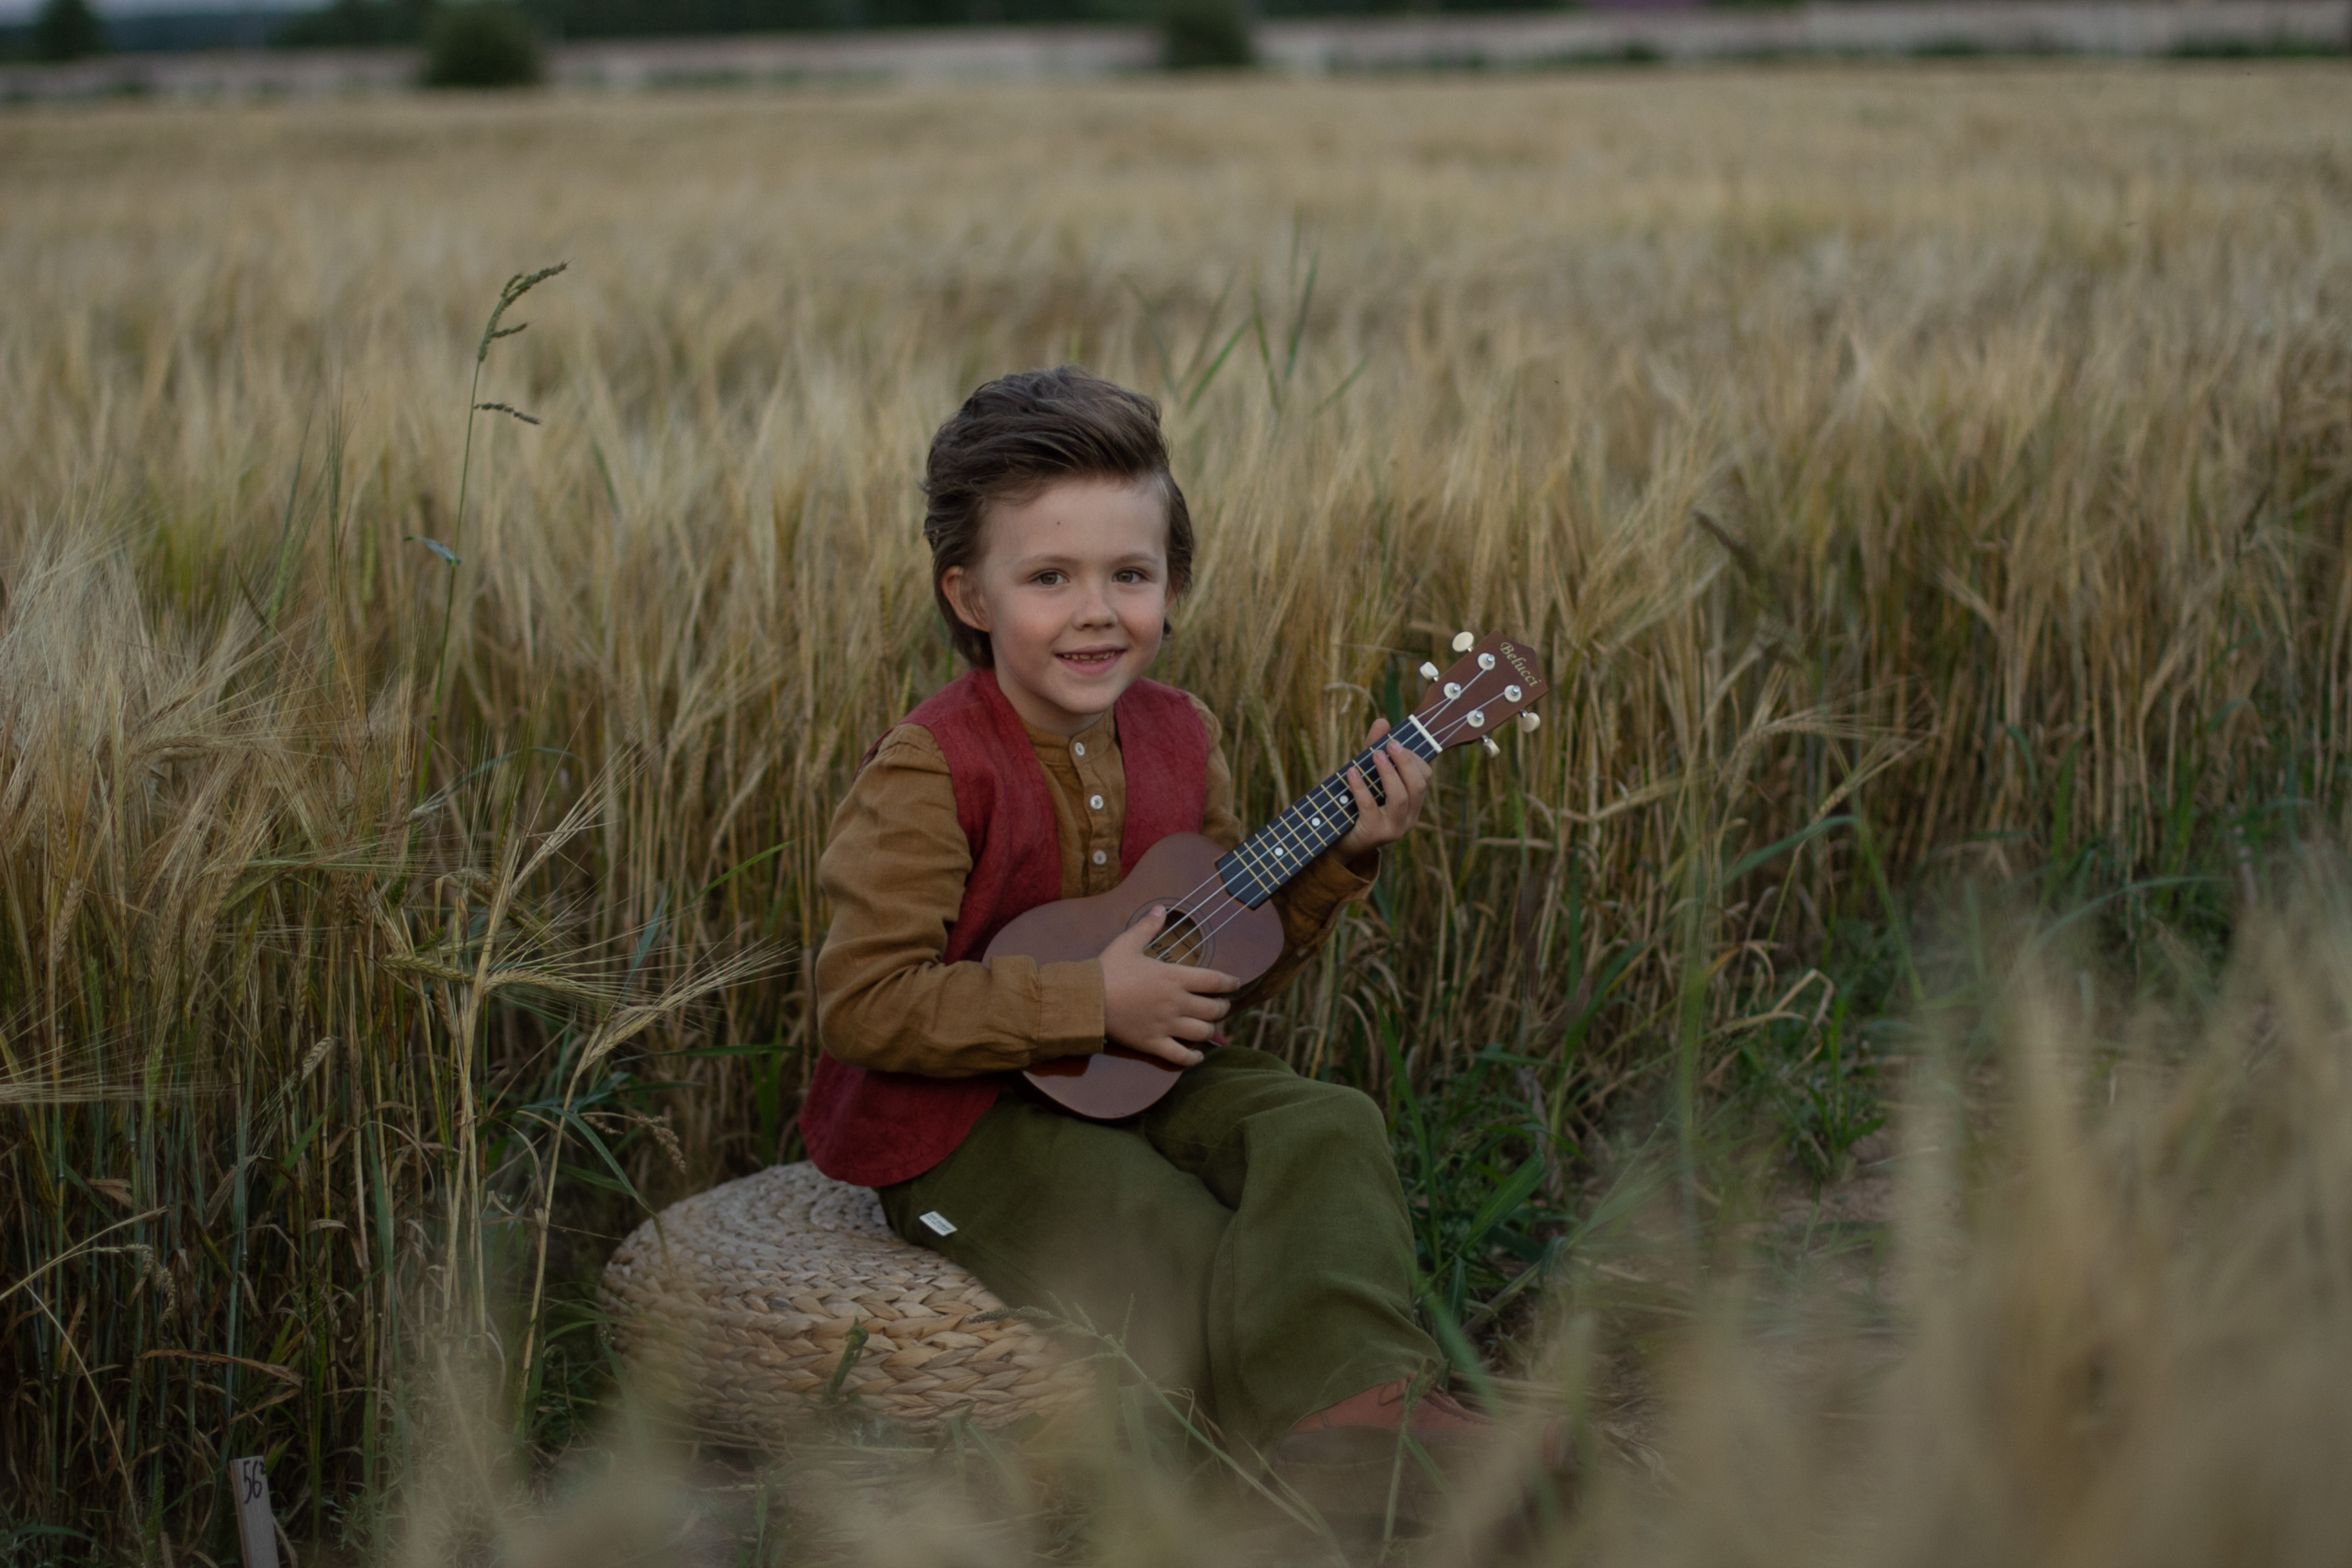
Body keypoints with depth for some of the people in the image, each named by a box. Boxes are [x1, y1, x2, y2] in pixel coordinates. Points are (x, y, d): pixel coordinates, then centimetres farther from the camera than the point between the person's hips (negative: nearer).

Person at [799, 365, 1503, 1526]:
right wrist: (1095, 1002, -24)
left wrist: (1342, 860, -6)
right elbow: (862, 1003, -25)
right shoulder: (930, 774, -19)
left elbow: (1230, 967, 12)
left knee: (1325, 1132, -17)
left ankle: (1351, 1404, -27)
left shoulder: (1177, 738, 3)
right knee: (1198, 1256, -24)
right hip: (959, 1122, -6)